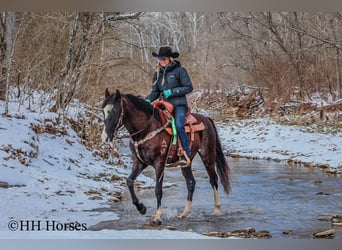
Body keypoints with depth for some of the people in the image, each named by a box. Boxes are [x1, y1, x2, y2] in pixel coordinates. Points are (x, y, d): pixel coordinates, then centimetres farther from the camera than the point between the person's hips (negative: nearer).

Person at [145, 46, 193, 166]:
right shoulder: (157, 74, 13)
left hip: (179, 105, -6)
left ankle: (186, 154, -20)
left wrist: (172, 91, -15)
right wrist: (148, 100, -6)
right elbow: (155, 92, 16)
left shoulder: (179, 70, -4)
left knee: (179, 125, -29)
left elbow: (189, 87, -6)